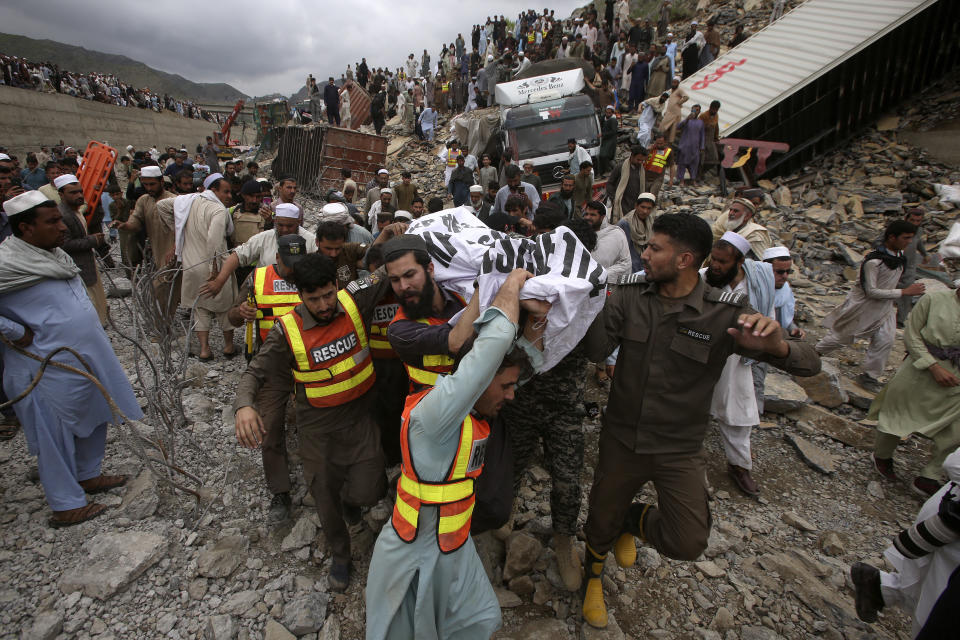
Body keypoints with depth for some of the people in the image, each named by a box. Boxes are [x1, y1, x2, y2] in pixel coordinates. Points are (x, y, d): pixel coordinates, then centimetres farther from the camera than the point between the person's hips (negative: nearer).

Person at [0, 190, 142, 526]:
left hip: (88, 357, 8)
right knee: (57, 435, 7)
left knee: (94, 420, 20)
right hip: (53, 370, -8)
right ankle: (66, 506, 22)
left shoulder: (54, 254, 6)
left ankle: (89, 475, 41)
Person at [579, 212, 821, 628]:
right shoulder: (629, 294, -10)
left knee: (688, 544, -13)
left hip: (679, 450, -1)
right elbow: (595, 352, -18)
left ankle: (634, 519, 24)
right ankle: (594, 578, 53)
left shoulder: (725, 314, -15)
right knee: (601, 524, 16)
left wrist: (777, 345, -38)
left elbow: (810, 364, -15)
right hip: (621, 437, 2)